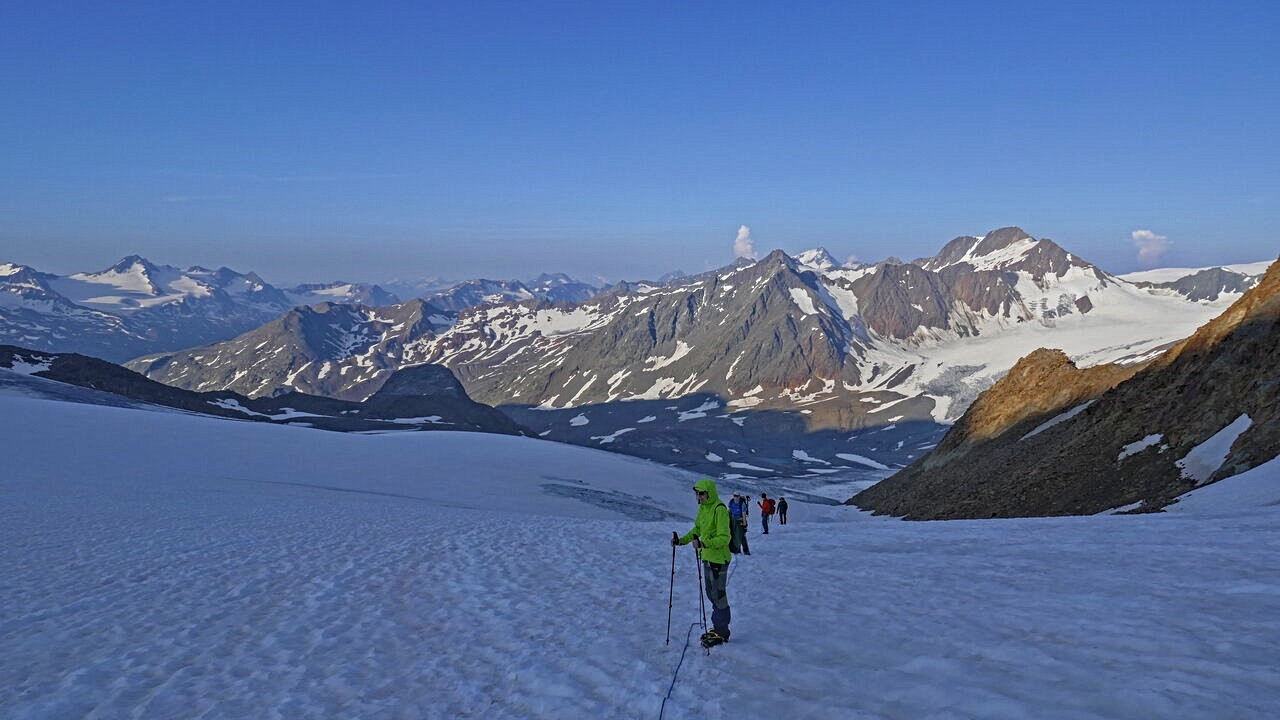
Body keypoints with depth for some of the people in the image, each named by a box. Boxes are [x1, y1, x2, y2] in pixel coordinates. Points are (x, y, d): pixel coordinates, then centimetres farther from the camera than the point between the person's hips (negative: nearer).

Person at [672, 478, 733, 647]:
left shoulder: (720, 510, -20)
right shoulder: (702, 508, 8)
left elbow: (724, 538, -25)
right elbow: (697, 530, 19)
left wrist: (704, 544, -35)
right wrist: (681, 540, 7)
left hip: (719, 559, -9)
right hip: (707, 557, 9)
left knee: (718, 595, -1)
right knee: (711, 594, 18)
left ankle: (722, 633, 10)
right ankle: (718, 627, 31)